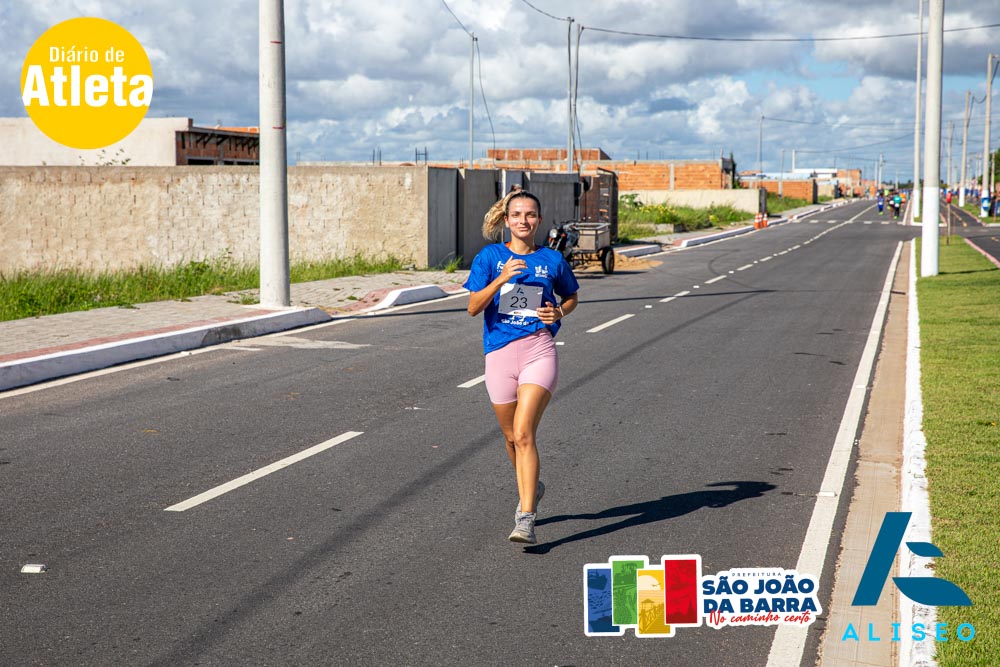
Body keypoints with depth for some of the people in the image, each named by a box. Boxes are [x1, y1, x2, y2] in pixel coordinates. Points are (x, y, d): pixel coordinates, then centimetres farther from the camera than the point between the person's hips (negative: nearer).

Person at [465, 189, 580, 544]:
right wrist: (501, 280, -19)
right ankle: (531, 488, 43)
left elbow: (571, 296, 22)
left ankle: (525, 519, -16)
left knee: (523, 434, -16)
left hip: (538, 350, -2)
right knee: (512, 438, 14)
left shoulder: (552, 259, 6)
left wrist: (559, 312, 0)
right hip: (499, 353, 2)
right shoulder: (490, 257, 4)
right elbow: (473, 307, -5)